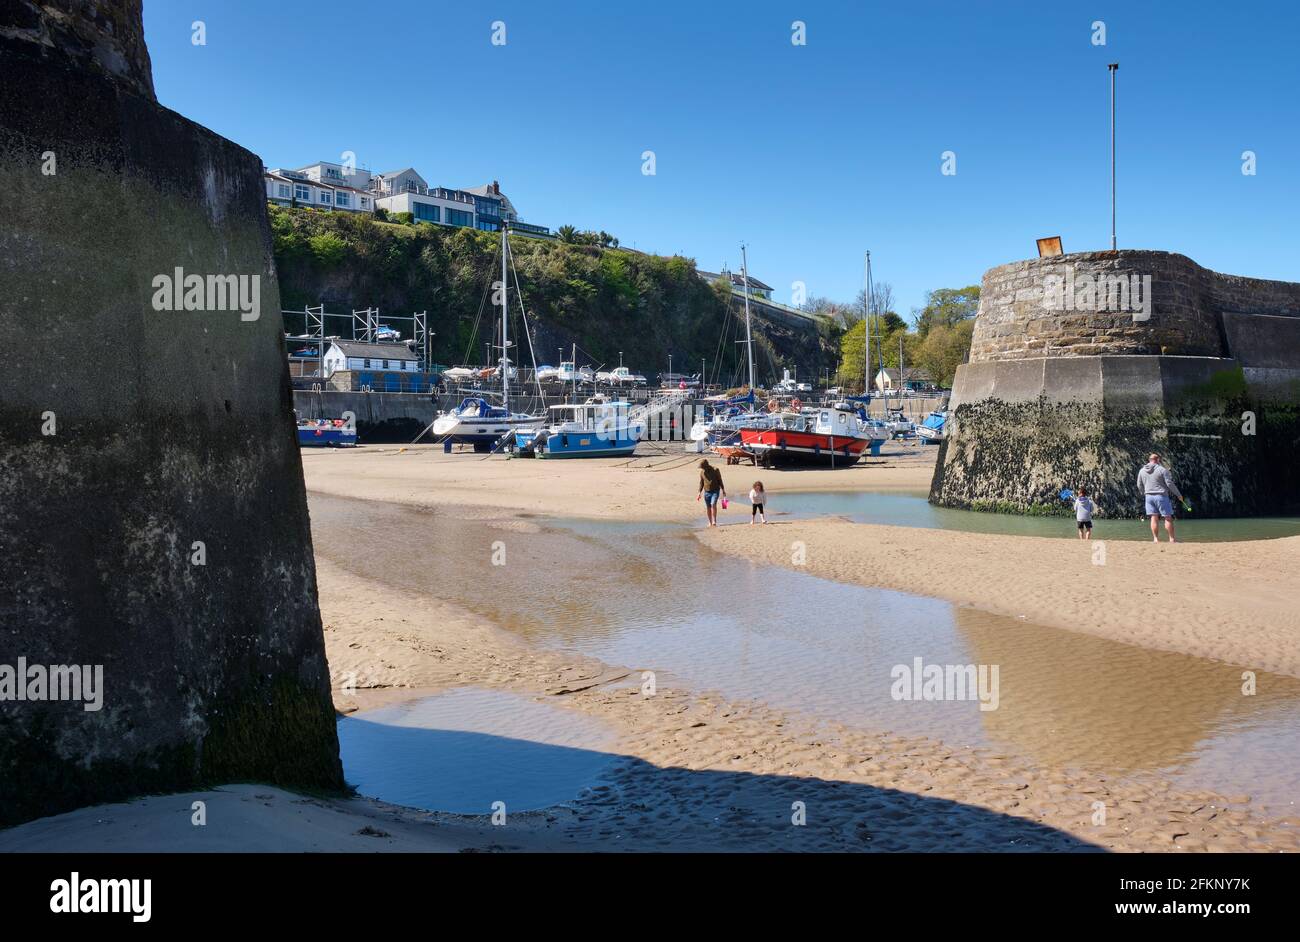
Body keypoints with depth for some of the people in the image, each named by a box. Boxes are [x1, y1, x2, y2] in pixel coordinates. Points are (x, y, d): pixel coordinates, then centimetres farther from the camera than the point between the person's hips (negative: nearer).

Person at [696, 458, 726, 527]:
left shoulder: (715, 470, -7)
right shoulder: (702, 472, 4)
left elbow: (720, 480, 0)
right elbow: (701, 482, 12)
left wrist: (723, 490, 0)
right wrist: (699, 493, 7)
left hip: (715, 491, -4)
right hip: (707, 492, 4)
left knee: (713, 504, -20)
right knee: (708, 507, 5)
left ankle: (714, 521, -14)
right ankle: (710, 522, 16)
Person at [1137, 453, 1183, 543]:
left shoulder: (1142, 471, 7)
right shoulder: (1162, 469, -8)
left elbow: (1139, 485, 13)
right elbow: (1169, 483, -9)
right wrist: (1178, 494, 1)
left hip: (1149, 496, 5)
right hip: (1161, 496, -5)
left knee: (1153, 518, 5)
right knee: (1168, 518, 2)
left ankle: (1155, 539, -1)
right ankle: (1172, 539, 2)